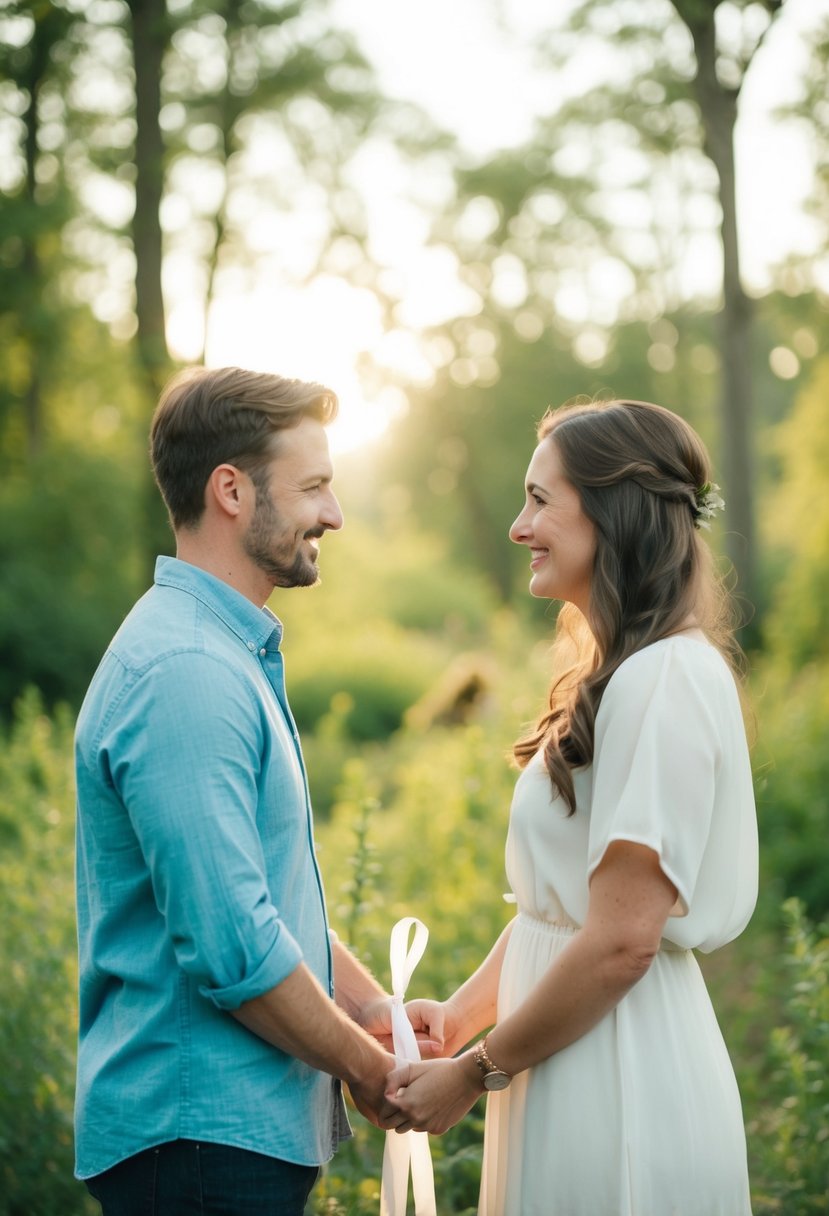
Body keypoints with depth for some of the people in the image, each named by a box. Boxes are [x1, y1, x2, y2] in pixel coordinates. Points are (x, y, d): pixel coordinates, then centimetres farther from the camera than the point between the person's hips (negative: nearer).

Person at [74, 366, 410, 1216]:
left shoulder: (232, 655, 14)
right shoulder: (185, 675, -20)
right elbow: (230, 947, -24)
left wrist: (370, 1005, 6)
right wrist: (365, 1066, -11)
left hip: (250, 1125, 10)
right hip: (202, 1140, -10)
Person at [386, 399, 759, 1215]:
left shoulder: (662, 679, -18)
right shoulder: (614, 675, 13)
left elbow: (622, 940, -22)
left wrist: (474, 1074, -13)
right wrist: (459, 1016, 7)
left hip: (618, 1082, -9)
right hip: (575, 1080, 9)